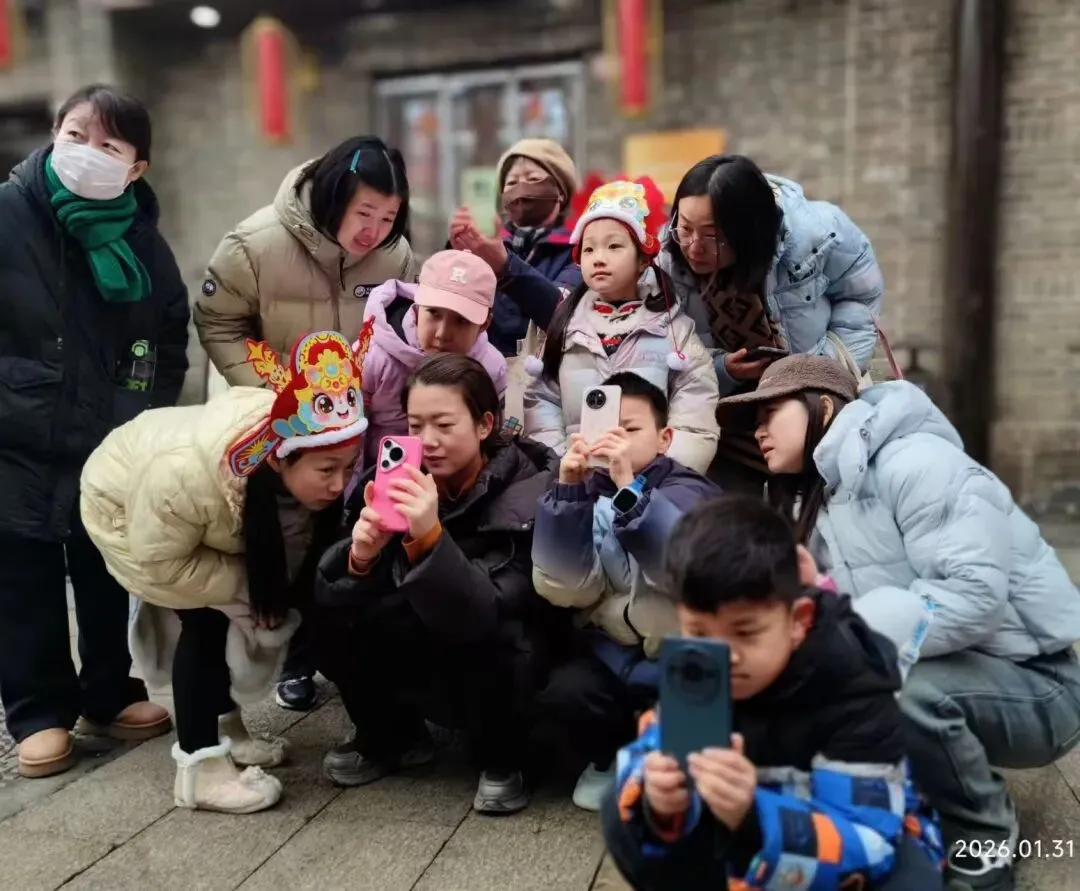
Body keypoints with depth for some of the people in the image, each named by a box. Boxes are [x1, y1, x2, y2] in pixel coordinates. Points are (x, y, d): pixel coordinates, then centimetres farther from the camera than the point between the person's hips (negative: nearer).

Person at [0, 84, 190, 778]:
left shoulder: (143, 241, 1)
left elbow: (171, 341, 9)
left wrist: (148, 419, 0)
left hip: (112, 448, 3)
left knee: (110, 575, 14)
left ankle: (110, 694, 32)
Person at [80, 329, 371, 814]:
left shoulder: (312, 452, -28)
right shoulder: (186, 472, -46)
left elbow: (299, 534, -10)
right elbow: (159, 565, -30)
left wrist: (279, 588, -22)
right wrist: (247, 587, -27)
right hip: (125, 505, -6)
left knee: (228, 615, 6)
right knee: (206, 619, -16)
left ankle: (223, 725, 28)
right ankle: (199, 768, -8)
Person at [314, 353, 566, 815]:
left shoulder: (528, 494, -22)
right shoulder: (397, 478, -10)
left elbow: (486, 616, -34)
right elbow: (334, 599, -14)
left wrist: (431, 537, -47)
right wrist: (360, 558, -35)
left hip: (501, 664, -4)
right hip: (425, 663, 4)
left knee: (494, 640, -35)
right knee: (335, 613, -18)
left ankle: (502, 760, -3)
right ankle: (392, 737, 8)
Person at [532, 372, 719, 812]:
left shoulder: (688, 491, -9)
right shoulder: (590, 491, -3)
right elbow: (564, 590, -16)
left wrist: (629, 486, -41)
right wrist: (568, 491, -25)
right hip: (616, 647, 3)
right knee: (564, 691, -24)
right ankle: (612, 758, 9)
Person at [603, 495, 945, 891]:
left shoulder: (854, 691, -29)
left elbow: (863, 845, -35)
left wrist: (752, 818, -53)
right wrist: (658, 799, -41)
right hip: (749, 830, 4)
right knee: (625, 817, -16)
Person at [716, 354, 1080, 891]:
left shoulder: (911, 462, -21)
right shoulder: (816, 497, 6)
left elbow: (975, 593, -31)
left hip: (1035, 685, -8)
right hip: (939, 671, 8)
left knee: (900, 686, -35)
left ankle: (985, 844, -5)